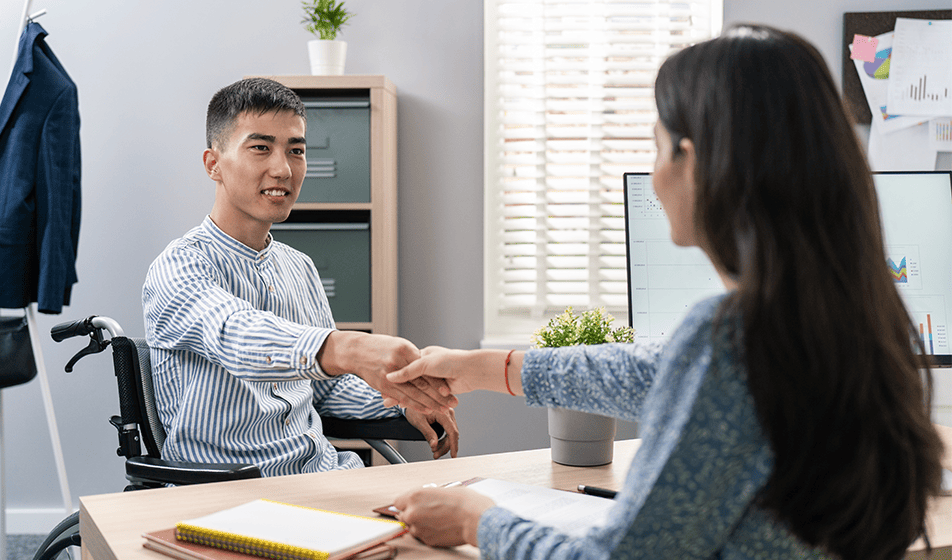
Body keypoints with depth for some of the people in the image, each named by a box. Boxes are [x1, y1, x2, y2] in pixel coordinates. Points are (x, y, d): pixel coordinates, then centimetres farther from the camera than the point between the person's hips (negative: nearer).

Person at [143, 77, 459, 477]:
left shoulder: (300, 269, 15)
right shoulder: (178, 267, -9)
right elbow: (233, 335, -31)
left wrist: (402, 399, 3)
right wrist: (345, 348, -50)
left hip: (326, 474, 6)